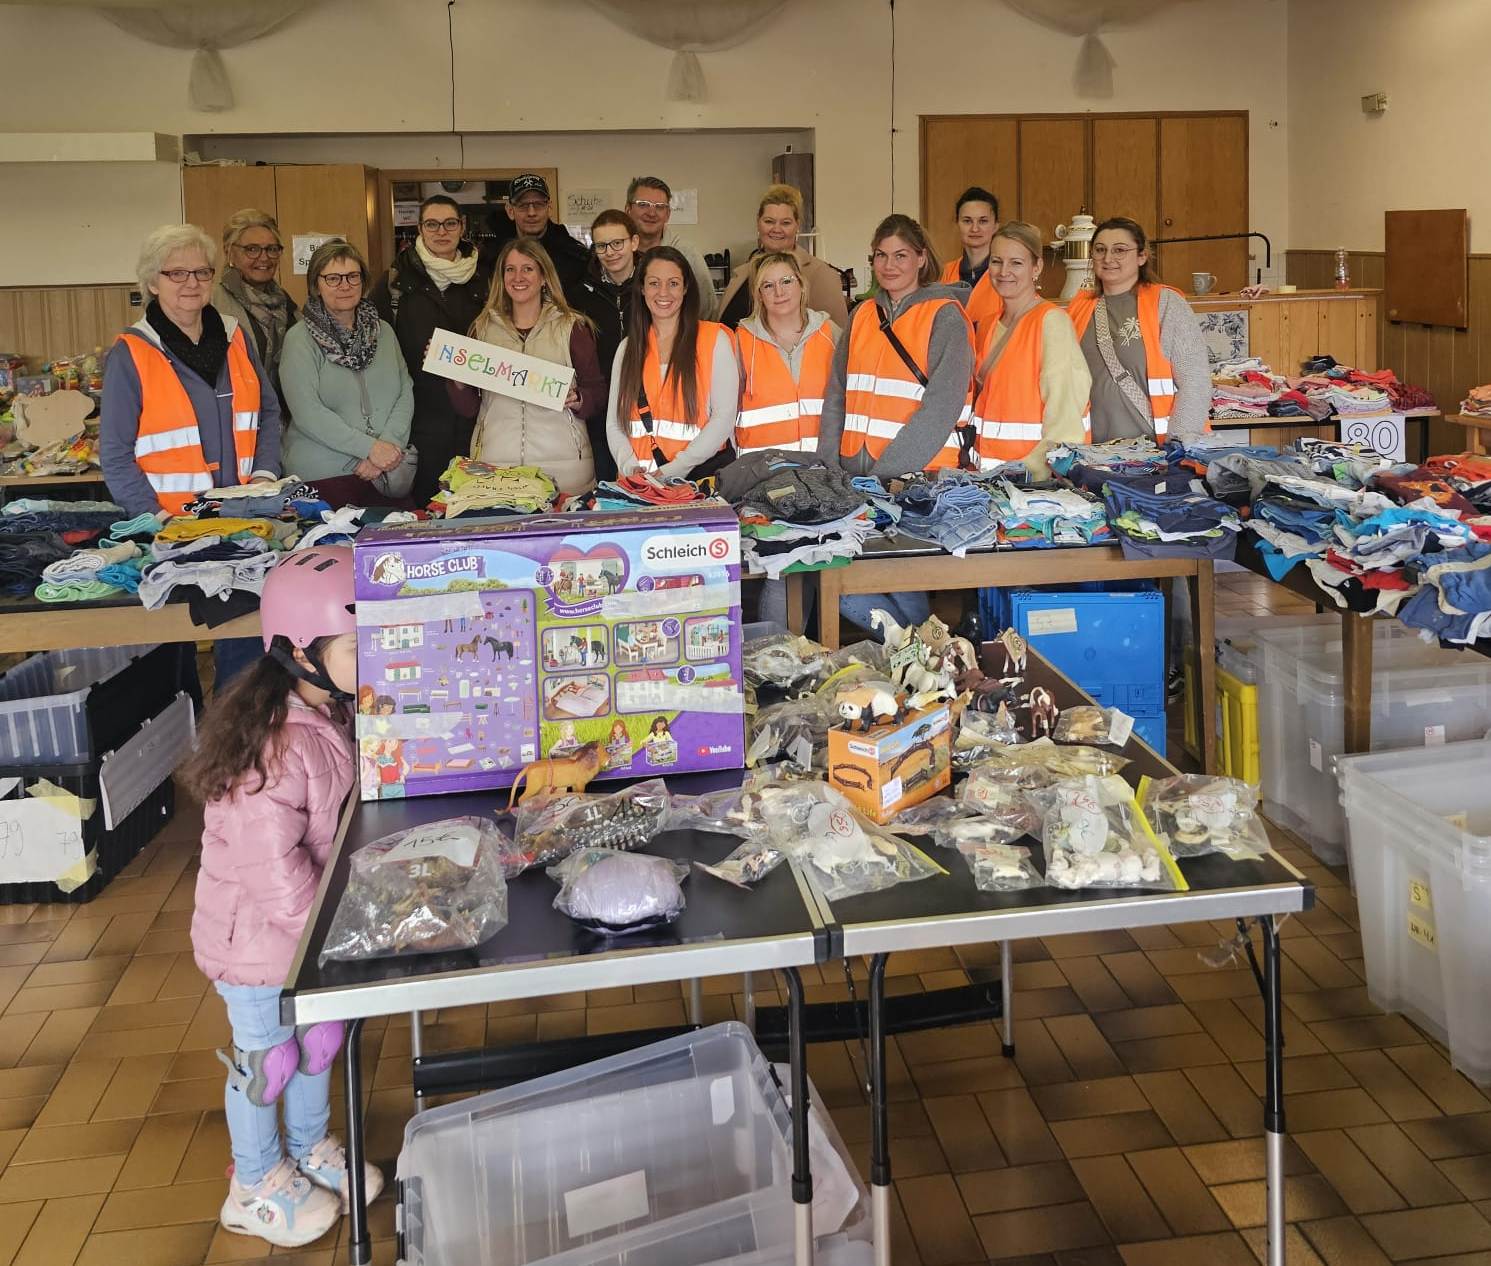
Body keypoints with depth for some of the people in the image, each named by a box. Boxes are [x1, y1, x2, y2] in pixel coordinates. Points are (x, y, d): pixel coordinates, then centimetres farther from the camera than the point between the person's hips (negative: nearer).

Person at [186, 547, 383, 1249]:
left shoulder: (327, 717, -4)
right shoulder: (270, 746, -34)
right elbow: (272, 868, -32)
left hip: (312, 925, 8)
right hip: (259, 936, -8)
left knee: (317, 1039, 24)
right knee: (264, 1058, 13)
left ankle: (311, 1151, 48)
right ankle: (257, 1187, 37)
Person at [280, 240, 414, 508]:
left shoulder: (383, 332, 13)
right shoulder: (300, 340, -2)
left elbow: (406, 393, 6)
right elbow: (307, 413, -12)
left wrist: (389, 445, -11)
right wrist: (370, 447, -17)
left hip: (390, 474, 4)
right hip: (324, 477, -4)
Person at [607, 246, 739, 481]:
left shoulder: (714, 339, 6)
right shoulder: (628, 347, 17)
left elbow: (725, 416, -2)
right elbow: (614, 423, 14)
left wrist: (674, 470, -10)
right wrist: (630, 467, -6)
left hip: (702, 471, -3)